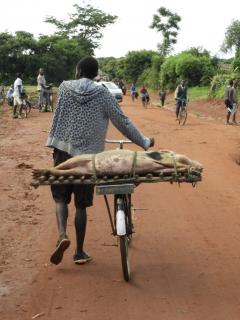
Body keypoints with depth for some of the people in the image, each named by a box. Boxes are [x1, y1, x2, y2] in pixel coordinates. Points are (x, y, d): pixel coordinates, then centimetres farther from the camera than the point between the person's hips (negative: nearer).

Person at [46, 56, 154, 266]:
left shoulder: (64, 88, 0)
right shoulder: (102, 94, -4)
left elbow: (59, 117, 7)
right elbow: (122, 122, -3)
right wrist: (144, 142, 6)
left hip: (63, 150, 1)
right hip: (88, 154, -1)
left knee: (61, 197, 12)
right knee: (81, 204, 7)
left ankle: (62, 235, -13)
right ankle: (80, 252, 12)